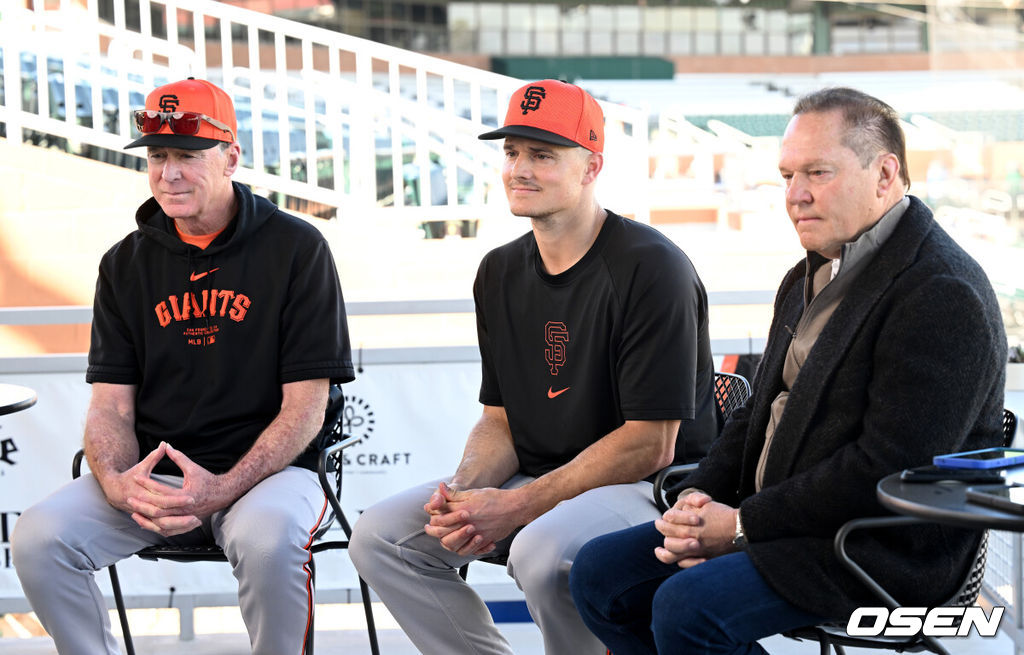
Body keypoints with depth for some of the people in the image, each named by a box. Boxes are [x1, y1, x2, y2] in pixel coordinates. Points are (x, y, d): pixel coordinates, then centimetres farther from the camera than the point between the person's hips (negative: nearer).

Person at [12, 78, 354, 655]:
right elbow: (111, 404, 7)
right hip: (149, 473, 4)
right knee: (39, 537, -22)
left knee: (268, 535, -37)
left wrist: (222, 489, -20)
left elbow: (305, 407, -6)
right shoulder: (126, 264, 11)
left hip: (266, 468, -3)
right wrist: (116, 483, -17)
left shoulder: (297, 249, -2)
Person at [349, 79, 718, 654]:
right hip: (539, 485, 8)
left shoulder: (650, 267, -15)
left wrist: (516, 507, -20)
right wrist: (463, 490, -10)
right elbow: (500, 418, 13)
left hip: (654, 486, -7)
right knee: (380, 536, -6)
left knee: (543, 551, -36)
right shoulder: (501, 272, 10)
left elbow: (650, 445, -18)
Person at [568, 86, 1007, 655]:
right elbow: (759, 412, 20)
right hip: (786, 520, 10)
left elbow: (888, 468, -23)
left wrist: (744, 523, -18)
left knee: (685, 607, -28)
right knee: (598, 574, 1)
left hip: (887, 551, -10)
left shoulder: (943, 294, -17)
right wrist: (698, 497, -1)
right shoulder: (810, 278, 16)